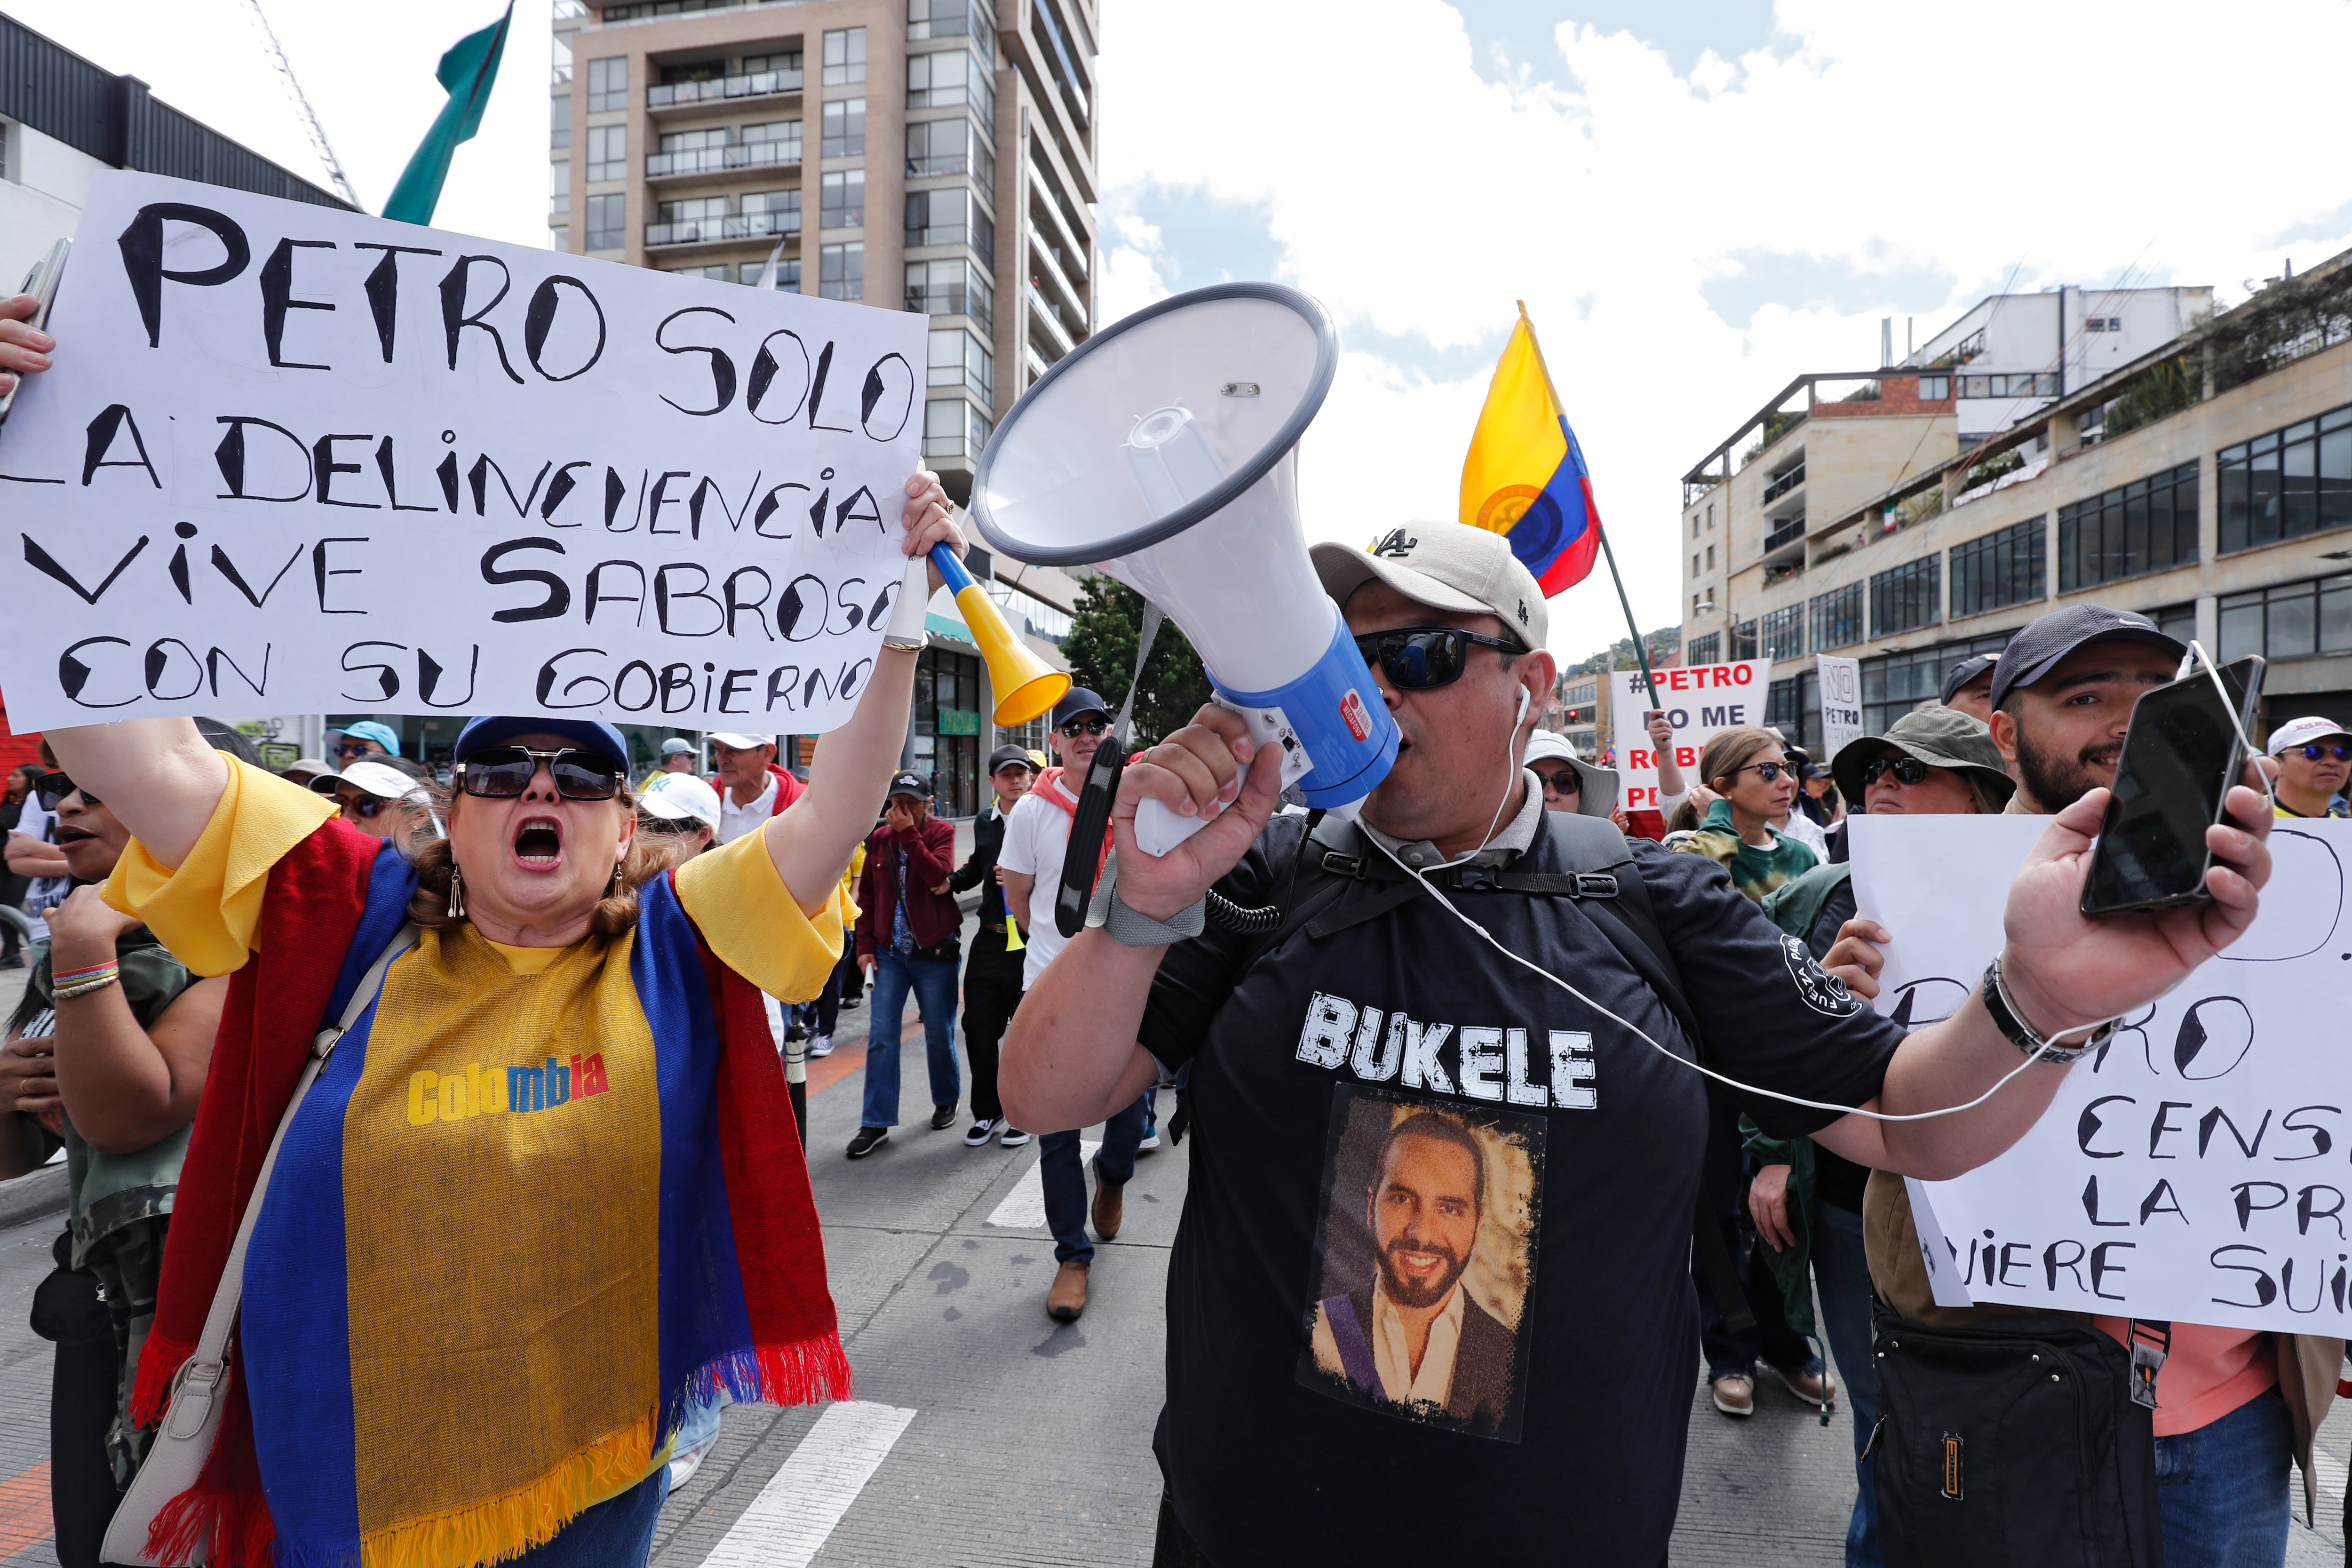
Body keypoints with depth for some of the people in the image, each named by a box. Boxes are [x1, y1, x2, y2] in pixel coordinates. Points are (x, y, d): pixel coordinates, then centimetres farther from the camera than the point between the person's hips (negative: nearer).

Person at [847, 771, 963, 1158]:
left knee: (939, 1036, 8)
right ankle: (876, 1123, 6)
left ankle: (946, 1102, 31)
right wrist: (865, 944, 5)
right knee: (881, 1037, -1)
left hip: (935, 952, -3)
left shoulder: (941, 832, -4)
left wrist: (909, 833, -22)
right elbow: (867, 895, 12)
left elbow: (940, 875, -23)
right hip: (889, 952, 3)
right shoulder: (879, 839, 6)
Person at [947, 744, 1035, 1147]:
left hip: (1032, 942, -5)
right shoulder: (984, 822, 12)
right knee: (978, 1028, 9)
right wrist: (951, 882, 11)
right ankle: (987, 1112, 25)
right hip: (990, 940, 6)